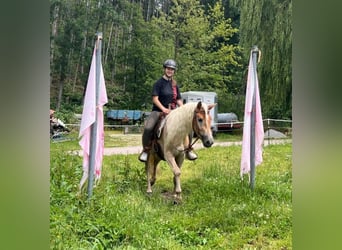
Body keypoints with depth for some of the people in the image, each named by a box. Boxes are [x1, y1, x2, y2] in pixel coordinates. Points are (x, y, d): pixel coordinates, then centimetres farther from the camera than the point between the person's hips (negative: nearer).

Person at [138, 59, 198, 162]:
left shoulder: (175, 85, 14)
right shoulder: (159, 83, -2)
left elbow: (178, 100, 16)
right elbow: (155, 98, -11)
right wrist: (163, 109, -25)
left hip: (172, 112, 5)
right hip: (158, 111, -5)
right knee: (148, 128, -28)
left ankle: (188, 150, 10)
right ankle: (146, 150, -8)